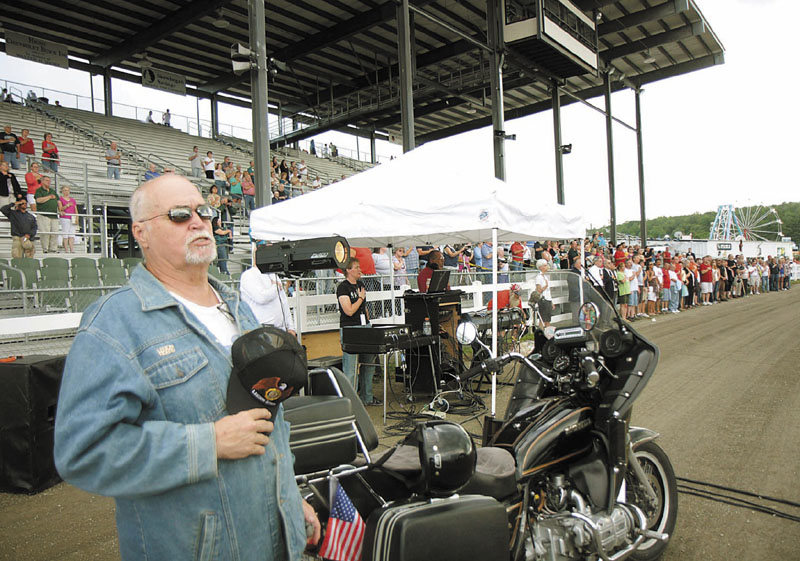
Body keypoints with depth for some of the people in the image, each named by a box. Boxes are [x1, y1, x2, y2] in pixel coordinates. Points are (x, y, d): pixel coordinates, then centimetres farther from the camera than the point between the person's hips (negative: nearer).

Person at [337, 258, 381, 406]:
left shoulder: (361, 285, 15)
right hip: (349, 329, -8)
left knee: (369, 363, 12)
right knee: (351, 367, -5)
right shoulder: (343, 287, -10)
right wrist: (361, 298, -6)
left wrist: (368, 321, 16)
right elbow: (349, 311, -17)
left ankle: (367, 397, 24)